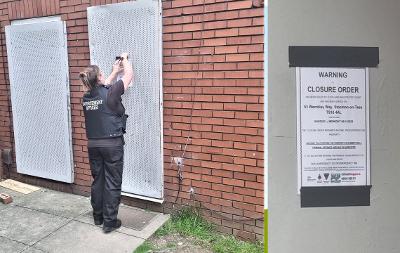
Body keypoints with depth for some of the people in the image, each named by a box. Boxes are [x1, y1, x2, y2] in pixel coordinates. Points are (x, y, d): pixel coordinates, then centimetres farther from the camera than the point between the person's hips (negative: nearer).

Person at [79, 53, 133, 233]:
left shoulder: (86, 97, 2)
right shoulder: (110, 93, -15)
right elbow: (129, 75, -1)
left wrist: (115, 71, 30)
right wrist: (125, 59, 16)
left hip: (93, 144, 6)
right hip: (112, 144, -6)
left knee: (97, 180, 17)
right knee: (112, 183, 3)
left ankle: (98, 217, 30)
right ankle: (110, 222, 9)